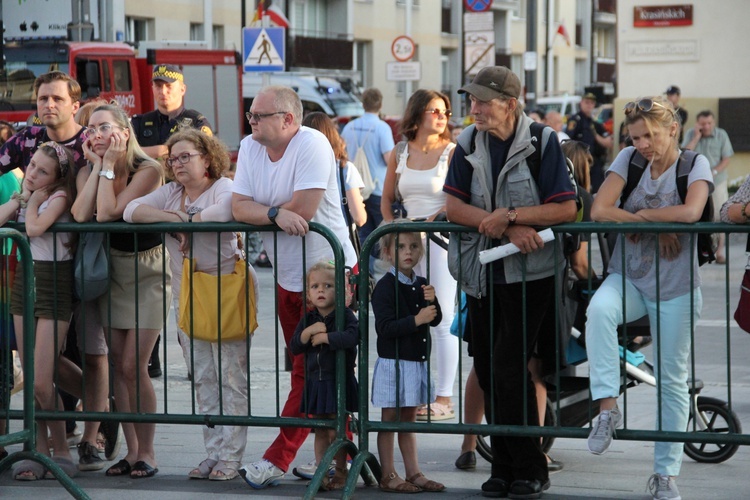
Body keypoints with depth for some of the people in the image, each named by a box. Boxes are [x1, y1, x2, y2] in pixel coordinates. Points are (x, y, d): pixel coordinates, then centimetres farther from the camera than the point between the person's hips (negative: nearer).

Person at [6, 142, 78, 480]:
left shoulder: (59, 196, -8)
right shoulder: (26, 196, 11)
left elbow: (34, 228, -24)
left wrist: (34, 200, -7)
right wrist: (21, 197, -2)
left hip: (53, 285, -7)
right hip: (24, 280, 7)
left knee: (41, 382, -10)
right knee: (30, 381, 6)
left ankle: (61, 450, 5)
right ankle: (39, 450, 11)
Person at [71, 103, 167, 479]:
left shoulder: (148, 170, -15)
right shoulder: (88, 172, 1)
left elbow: (108, 212, -26)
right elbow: (81, 215, -19)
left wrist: (110, 164, -19)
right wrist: (97, 166, -14)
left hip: (146, 270, -5)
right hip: (110, 269, 5)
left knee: (133, 366, -9)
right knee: (119, 366, 5)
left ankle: (147, 452, 2)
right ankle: (131, 450, 13)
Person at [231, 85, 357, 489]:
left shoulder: (312, 145, -17)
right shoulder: (250, 148, 5)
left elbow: (304, 207, -25)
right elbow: (238, 208, -3)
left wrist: (263, 210, -7)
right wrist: (277, 214, -22)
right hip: (287, 277, 8)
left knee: (311, 372, -7)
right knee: (307, 370, 10)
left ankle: (278, 460, -7)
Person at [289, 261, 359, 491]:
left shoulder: (345, 315, -10)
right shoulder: (308, 319, 7)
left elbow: (352, 336, -30)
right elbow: (294, 347, 2)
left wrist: (324, 337, -21)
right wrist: (308, 332, -16)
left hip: (339, 381, -5)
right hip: (315, 381, 5)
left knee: (336, 431, 0)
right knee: (320, 431, 10)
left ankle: (341, 472, 13)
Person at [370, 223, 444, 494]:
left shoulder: (421, 284, 9)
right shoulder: (386, 286, -12)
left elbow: (435, 320, 9)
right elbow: (384, 327, -19)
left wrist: (432, 301, -11)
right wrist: (417, 320, -24)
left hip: (417, 362, 7)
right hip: (393, 362, -7)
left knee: (408, 420, 15)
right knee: (390, 420, 1)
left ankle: (413, 473, 20)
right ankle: (388, 476, 6)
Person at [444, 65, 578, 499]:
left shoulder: (542, 142, -7)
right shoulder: (469, 143, 5)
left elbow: (566, 208, -13)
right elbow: (452, 206, -4)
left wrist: (511, 215, -22)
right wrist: (507, 229, -16)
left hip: (529, 272, -5)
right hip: (483, 272, 5)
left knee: (510, 366, -12)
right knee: (488, 370, 7)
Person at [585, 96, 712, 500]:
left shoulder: (695, 163, -4)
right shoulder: (629, 159, 2)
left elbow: (690, 212, -23)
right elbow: (599, 211, -10)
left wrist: (641, 215, -13)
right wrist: (659, 223, -14)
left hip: (676, 288, -1)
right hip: (628, 277, 1)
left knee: (672, 381, 3)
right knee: (599, 309, -34)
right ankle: (607, 407, -30)